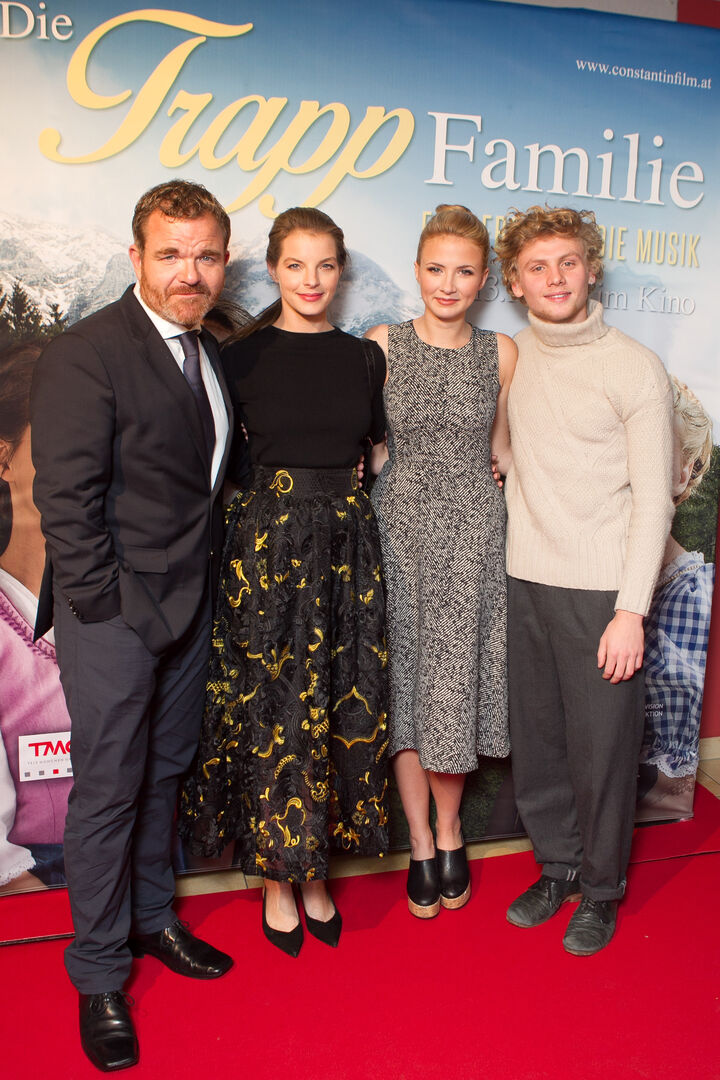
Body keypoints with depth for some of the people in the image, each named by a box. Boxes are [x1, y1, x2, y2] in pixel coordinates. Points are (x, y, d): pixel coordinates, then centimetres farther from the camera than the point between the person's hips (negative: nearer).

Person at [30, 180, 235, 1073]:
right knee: (108, 789, 5)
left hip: (191, 605, 7)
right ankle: (99, 974, 25)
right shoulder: (84, 356, -14)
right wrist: (109, 608, -16)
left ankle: (151, 917, 40)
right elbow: (65, 500, -16)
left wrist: (205, 578, 6)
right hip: (115, 613, -7)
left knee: (165, 772, 19)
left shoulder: (208, 352, 10)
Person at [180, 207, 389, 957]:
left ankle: (315, 871, 29)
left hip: (347, 550, 3)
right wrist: (270, 502, -5)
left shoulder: (364, 357, 8)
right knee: (269, 714, 5)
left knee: (342, 712, 9)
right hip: (265, 551, -3)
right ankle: (276, 879, 25)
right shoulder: (241, 356, -1)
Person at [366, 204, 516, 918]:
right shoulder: (382, 345, 1)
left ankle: (449, 834, 28)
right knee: (407, 680, 5)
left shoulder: (500, 352, 5)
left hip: (473, 532, 1)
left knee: (458, 680, 4)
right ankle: (422, 845, 23)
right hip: (400, 529, 0)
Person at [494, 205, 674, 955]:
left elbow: (653, 499, -7)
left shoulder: (634, 367, -5)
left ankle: (600, 888, 26)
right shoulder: (511, 358, 9)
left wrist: (632, 609, -12)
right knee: (535, 737, 11)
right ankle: (557, 866, 32)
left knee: (601, 745, 4)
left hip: (600, 589, -4)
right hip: (526, 580, 4)